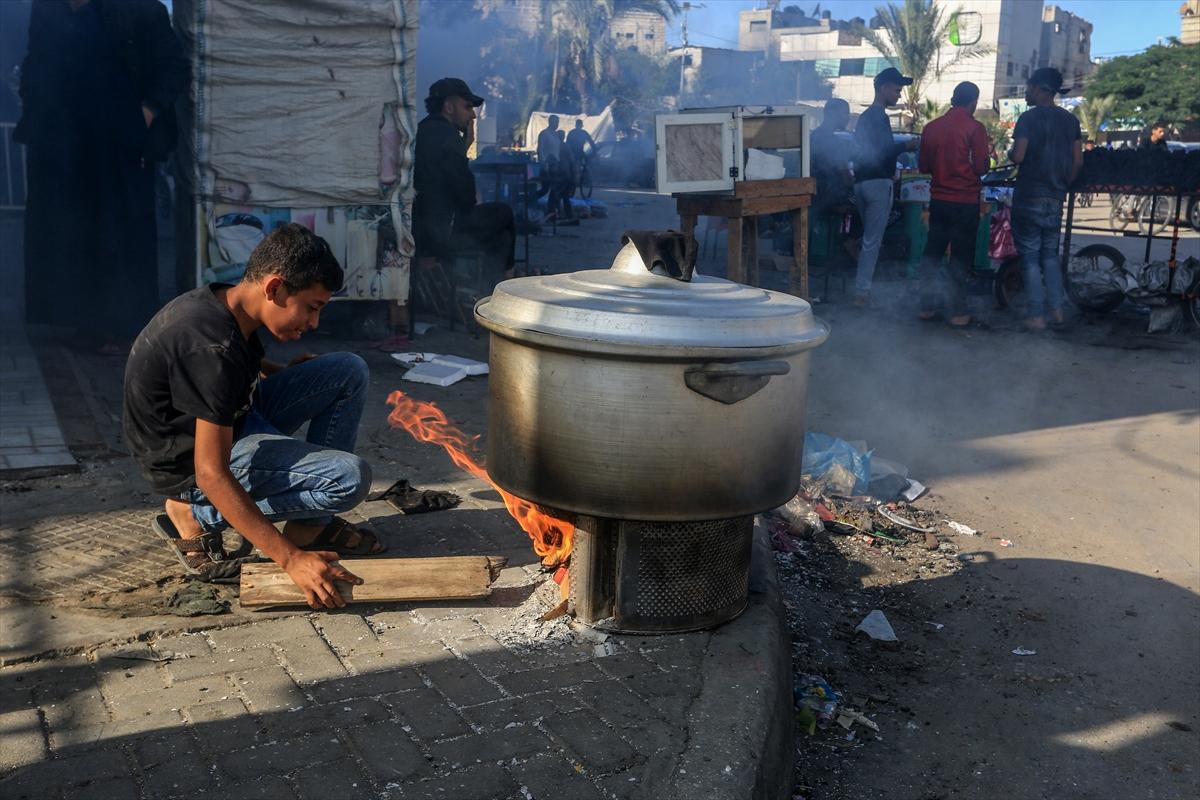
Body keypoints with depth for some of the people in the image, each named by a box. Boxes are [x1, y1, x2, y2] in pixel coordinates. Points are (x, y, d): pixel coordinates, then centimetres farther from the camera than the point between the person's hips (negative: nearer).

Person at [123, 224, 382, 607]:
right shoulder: (213, 346, -32)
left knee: (349, 371, -1)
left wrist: (281, 371, 9)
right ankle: (195, 516, -7)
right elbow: (212, 475, -33)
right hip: (191, 464, -9)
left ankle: (310, 524, 1)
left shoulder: (224, 302, -4)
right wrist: (292, 559, -34)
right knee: (349, 478, -25)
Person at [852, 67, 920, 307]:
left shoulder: (866, 116, 19)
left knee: (869, 239, 14)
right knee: (873, 240, -8)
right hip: (878, 183, -10)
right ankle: (862, 292, -8)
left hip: (862, 182, 10)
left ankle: (862, 288, 15)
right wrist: (905, 146, -6)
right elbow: (882, 152, -19)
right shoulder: (879, 116, -11)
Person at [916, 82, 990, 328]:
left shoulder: (931, 127, 2)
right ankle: (958, 312, 4)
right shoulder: (974, 128, -11)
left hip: (938, 199, 4)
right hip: (965, 201, -4)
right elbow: (981, 167, -12)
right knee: (960, 257, 2)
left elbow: (923, 165, 9)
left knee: (932, 252, 12)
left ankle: (926, 307, 14)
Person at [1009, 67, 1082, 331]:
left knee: (1030, 257, 0)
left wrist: (1009, 153, 3)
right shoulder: (1070, 120, 8)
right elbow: (1077, 162, 8)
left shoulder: (1029, 118, -11)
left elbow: (1018, 157, -19)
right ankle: (1056, 309, 14)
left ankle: (1036, 316, -1)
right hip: (1056, 198, 6)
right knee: (1050, 254, 17)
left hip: (1029, 197, -6)